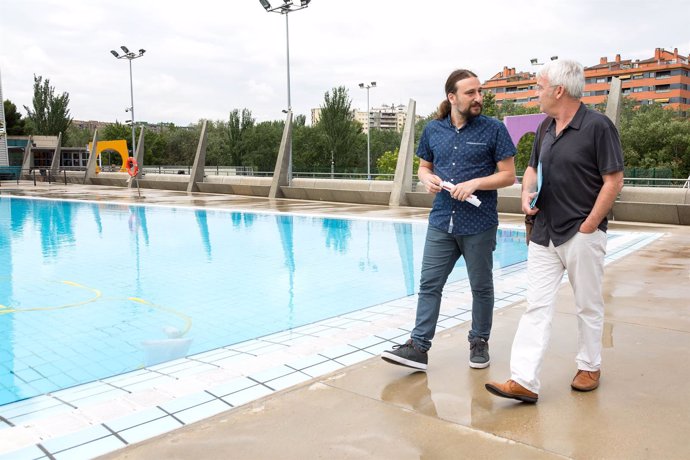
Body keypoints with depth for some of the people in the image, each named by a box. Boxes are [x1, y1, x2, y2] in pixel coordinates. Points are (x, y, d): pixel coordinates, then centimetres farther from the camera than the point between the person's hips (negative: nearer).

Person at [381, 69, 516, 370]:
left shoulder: (494, 129, -4)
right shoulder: (433, 130, 6)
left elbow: (508, 175, -4)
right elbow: (423, 167, 17)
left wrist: (475, 183, -18)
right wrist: (427, 179, -7)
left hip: (479, 226, -3)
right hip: (441, 222, 3)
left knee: (481, 287, 11)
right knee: (429, 285, 2)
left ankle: (479, 342, 28)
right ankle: (418, 346, 8)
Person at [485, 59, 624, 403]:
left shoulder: (598, 126, -10)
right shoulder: (546, 129, 11)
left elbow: (614, 181, -12)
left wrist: (588, 226, -14)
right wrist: (527, 193, 2)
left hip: (582, 235, -6)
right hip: (544, 233, 6)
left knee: (588, 306, 11)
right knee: (536, 305, 0)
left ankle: (589, 366, 31)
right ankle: (524, 381, 0)